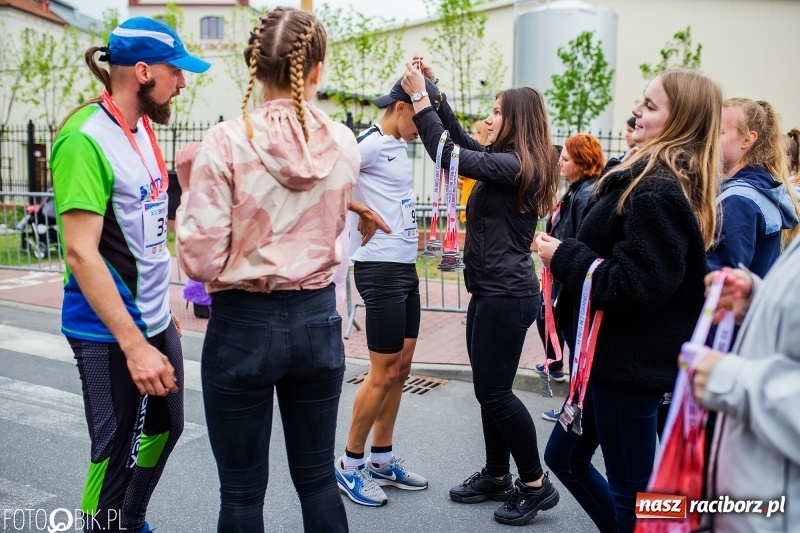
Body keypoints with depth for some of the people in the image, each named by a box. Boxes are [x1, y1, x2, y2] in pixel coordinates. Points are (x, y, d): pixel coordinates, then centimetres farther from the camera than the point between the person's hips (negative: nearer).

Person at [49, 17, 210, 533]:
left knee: (166, 427, 22)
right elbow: (81, 252, -23)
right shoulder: (86, 139, -18)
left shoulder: (141, 128, 7)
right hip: (110, 333, -9)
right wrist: (134, 345, -25)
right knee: (115, 453, 3)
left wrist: (163, 309, 16)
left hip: (156, 320, 9)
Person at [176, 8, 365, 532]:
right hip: (317, 318, 4)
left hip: (244, 323, -3)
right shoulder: (344, 144, -2)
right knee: (317, 478, 20)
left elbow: (202, 261, -13)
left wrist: (190, 187, 1)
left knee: (243, 491, 13)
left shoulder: (225, 143, -14)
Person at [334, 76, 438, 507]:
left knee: (401, 368, 13)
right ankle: (350, 465, 15)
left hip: (405, 267, 9)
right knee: (384, 373, -2)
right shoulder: (370, 143, -14)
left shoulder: (398, 144, 13)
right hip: (380, 268, -9)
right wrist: (359, 209, -17)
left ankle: (381, 459, 26)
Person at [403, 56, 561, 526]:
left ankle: (536, 484, 11)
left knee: (495, 392, -3)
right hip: (491, 292, 10)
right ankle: (496, 476, 28)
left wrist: (420, 98, -13)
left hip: (507, 295, -10)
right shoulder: (508, 161, 15)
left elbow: (449, 155, -21)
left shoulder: (514, 165, -15)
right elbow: (462, 140, 25)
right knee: (490, 389, 15)